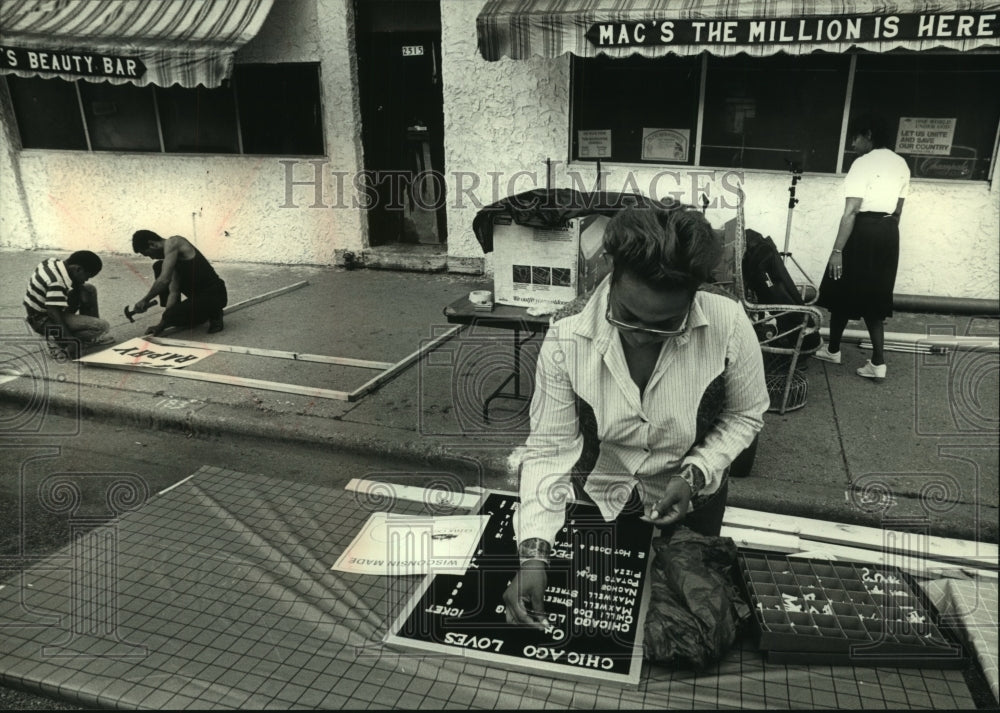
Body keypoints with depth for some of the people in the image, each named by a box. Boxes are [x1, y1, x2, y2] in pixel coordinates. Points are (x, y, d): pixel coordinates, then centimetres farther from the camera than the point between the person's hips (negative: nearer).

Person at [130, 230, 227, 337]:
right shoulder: (171, 252, 13)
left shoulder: (172, 243, -13)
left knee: (171, 316, -24)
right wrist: (161, 324, -1)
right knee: (158, 267, 10)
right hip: (199, 293, 10)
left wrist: (145, 300, -11)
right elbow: (174, 292, 6)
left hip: (215, 295, -10)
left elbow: (164, 280, -24)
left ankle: (213, 315, -1)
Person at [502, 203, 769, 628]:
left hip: (690, 499, 1)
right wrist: (533, 554, -31)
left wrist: (695, 475, -22)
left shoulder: (728, 326, -26)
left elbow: (745, 415, -9)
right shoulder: (566, 342, -28)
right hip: (600, 499, 0)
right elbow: (548, 449, -22)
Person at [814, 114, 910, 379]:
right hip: (888, 233, 7)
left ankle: (833, 350, 23)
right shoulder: (901, 164, 12)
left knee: (843, 291, 9)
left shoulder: (863, 163, -12)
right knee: (874, 296, 10)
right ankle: (878, 362, 7)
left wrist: (837, 250, -20)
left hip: (863, 231, -7)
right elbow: (898, 210, 14)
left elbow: (851, 212, -19)